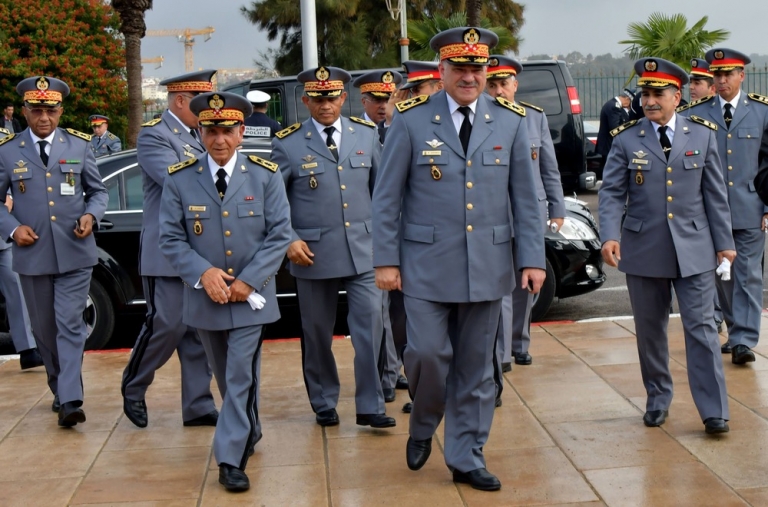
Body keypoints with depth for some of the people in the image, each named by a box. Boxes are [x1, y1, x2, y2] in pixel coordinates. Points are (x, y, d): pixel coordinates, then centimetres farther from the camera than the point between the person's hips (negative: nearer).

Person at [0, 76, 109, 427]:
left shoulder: (79, 145, 4)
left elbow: (98, 191, 12)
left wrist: (91, 215, -9)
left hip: (75, 253, -1)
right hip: (32, 255, 1)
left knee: (70, 325, -9)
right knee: (45, 329, 11)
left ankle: (70, 401, -11)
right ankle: (60, 390, 28)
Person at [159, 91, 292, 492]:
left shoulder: (265, 175, -4)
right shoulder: (179, 179, -3)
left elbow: (279, 234, -6)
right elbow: (170, 238, -3)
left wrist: (248, 281, -14)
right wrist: (204, 273, -17)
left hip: (251, 296, -2)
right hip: (205, 297, 2)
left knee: (241, 378, -5)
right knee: (226, 377, 17)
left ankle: (231, 460, 2)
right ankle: (248, 433, 39)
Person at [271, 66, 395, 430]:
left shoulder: (366, 134, 6)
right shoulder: (288, 143, -2)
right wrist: (289, 240, -8)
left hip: (363, 249, 2)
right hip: (313, 253, -1)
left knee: (370, 325, -5)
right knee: (317, 333, 8)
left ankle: (370, 406, 5)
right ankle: (324, 404, 26)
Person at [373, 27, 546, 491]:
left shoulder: (511, 121, 2)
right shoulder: (411, 120, -4)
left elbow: (525, 196, 4)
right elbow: (387, 197, -1)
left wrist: (533, 258, -2)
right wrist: (386, 259, -5)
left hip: (488, 264, 2)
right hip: (427, 263, -2)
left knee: (476, 365, 8)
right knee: (428, 353, -6)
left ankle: (467, 458, 21)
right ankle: (422, 428, 24)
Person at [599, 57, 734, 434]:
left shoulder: (702, 135, 5)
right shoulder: (626, 140, 1)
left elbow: (714, 193, 7)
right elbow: (612, 193, -3)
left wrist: (724, 242, 6)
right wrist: (609, 236, -18)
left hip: (694, 249, 0)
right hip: (644, 250, 0)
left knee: (702, 328, -3)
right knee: (650, 330, 10)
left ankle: (714, 411, 2)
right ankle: (657, 400, 26)